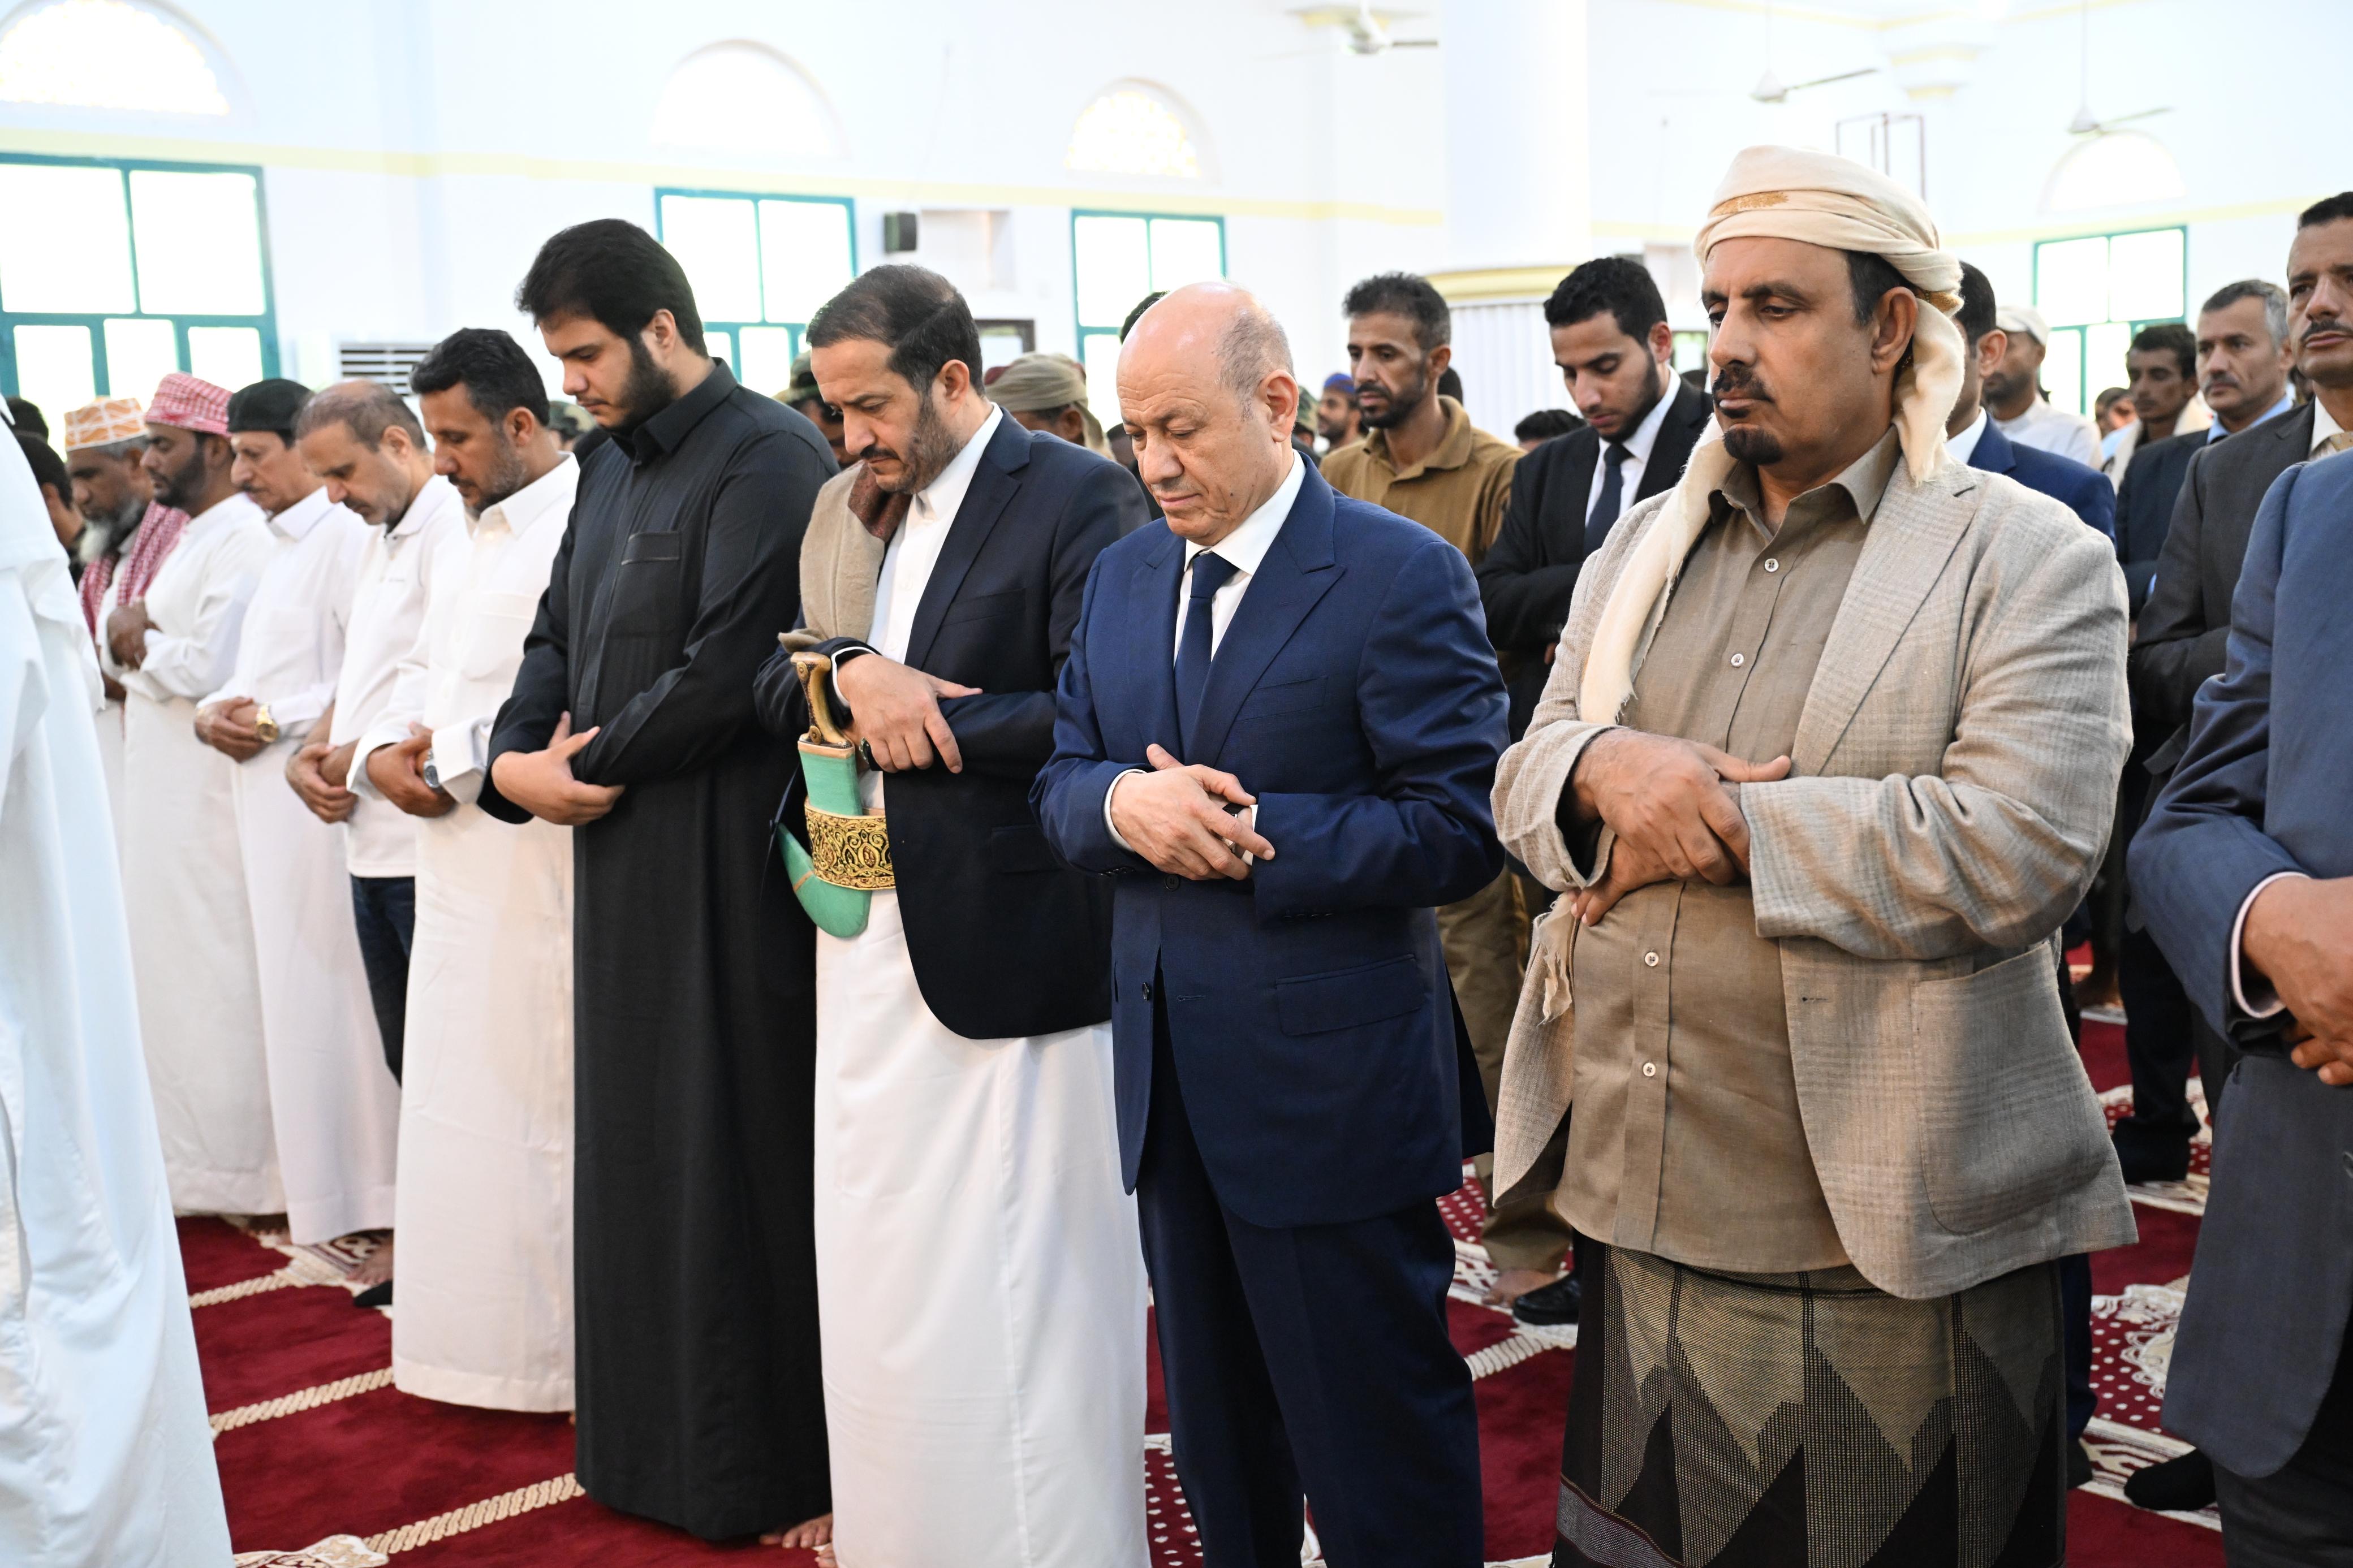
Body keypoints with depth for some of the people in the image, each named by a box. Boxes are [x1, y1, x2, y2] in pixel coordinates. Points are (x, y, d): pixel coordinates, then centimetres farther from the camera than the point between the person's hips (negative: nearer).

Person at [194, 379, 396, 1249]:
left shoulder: (346, 537, -12)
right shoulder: (281, 545, 18)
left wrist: (272, 719, -14)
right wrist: (214, 710, 3)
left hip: (317, 799, -9)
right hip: (270, 803, 9)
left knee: (330, 993, -3)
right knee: (293, 991, 12)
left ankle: (368, 1190, 6)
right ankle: (321, 1183, 21)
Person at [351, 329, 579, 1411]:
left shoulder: (585, 527, -14)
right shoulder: (461, 539, 17)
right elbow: (422, 668, 21)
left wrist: (455, 750, -15)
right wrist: (383, 751, 2)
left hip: (544, 864, -9)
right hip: (455, 860, 9)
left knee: (536, 1100, -1)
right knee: (458, 1094, 14)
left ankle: (565, 1342, 12)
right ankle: (483, 1328, 27)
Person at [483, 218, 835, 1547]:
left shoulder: (766, 460, -14)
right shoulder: (615, 465, 14)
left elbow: (728, 673, -20)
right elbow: (558, 639, 16)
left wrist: (586, 765, -8)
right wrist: (516, 762, -3)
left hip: (728, 867, -8)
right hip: (624, 862, 9)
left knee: (738, 1150, 1)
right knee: (640, 1141, 15)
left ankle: (770, 1462, 17)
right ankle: (658, 1434, 30)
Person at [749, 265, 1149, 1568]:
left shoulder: (1076, 495, -9)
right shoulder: (858, 509, 14)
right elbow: (773, 690, 9)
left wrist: (913, 719, -13)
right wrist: (847, 669, -12)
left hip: (1007, 950, -7)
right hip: (874, 939, 7)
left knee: (1012, 1296, 1)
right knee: (882, 1277, 15)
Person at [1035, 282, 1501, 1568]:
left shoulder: (1403, 577, -12)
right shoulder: (1122, 575, 9)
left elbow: (1457, 833, -15)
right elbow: (1059, 781, 9)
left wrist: (1250, 832, -21)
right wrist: (1123, 801, -14)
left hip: (1327, 1085, -6)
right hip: (1167, 1077, 6)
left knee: (1376, 1436, 7)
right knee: (1216, 1429, 21)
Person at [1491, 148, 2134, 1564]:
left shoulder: (2030, 558, -5)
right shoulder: (1643, 550, 14)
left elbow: (2019, 849, -19)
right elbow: (1522, 780, 11)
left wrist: (1717, 823, -15)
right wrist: (1605, 766, -13)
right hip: (1635, 1208, 5)